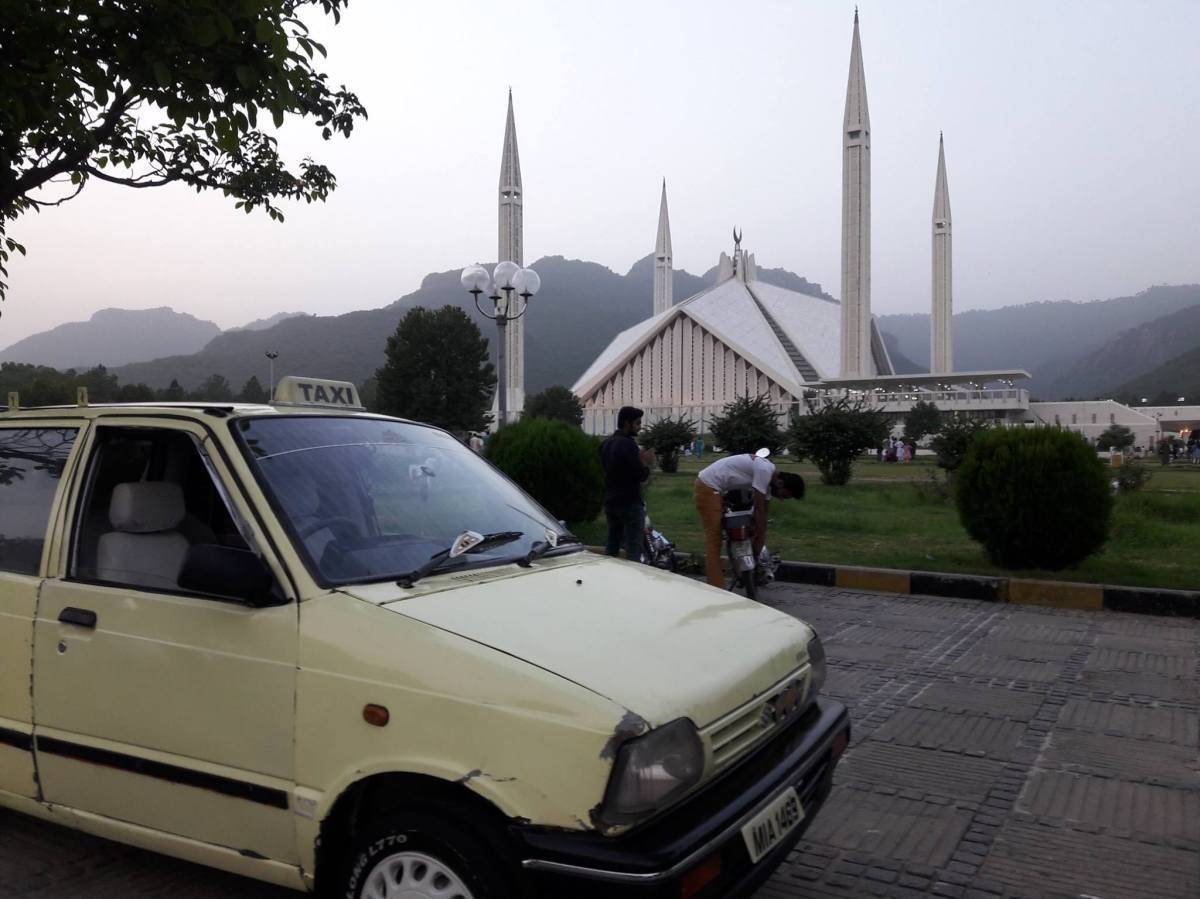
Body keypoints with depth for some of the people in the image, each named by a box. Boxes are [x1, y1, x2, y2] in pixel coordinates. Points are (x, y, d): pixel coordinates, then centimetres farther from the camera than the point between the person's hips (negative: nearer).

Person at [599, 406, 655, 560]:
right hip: (629, 503, -8)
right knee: (633, 549, -4)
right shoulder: (628, 444, -18)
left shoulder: (606, 442, 9)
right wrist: (645, 462, 1)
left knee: (612, 546, 14)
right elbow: (641, 475, -19)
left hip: (610, 501, 8)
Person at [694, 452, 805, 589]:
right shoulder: (765, 471, -22)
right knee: (714, 540, -11)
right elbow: (759, 509, -19)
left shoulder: (768, 473, 8)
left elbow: (762, 509, 14)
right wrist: (759, 541, -12)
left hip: (712, 488, 10)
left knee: (715, 537, 16)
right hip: (707, 487, -10)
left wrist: (760, 539, 14)